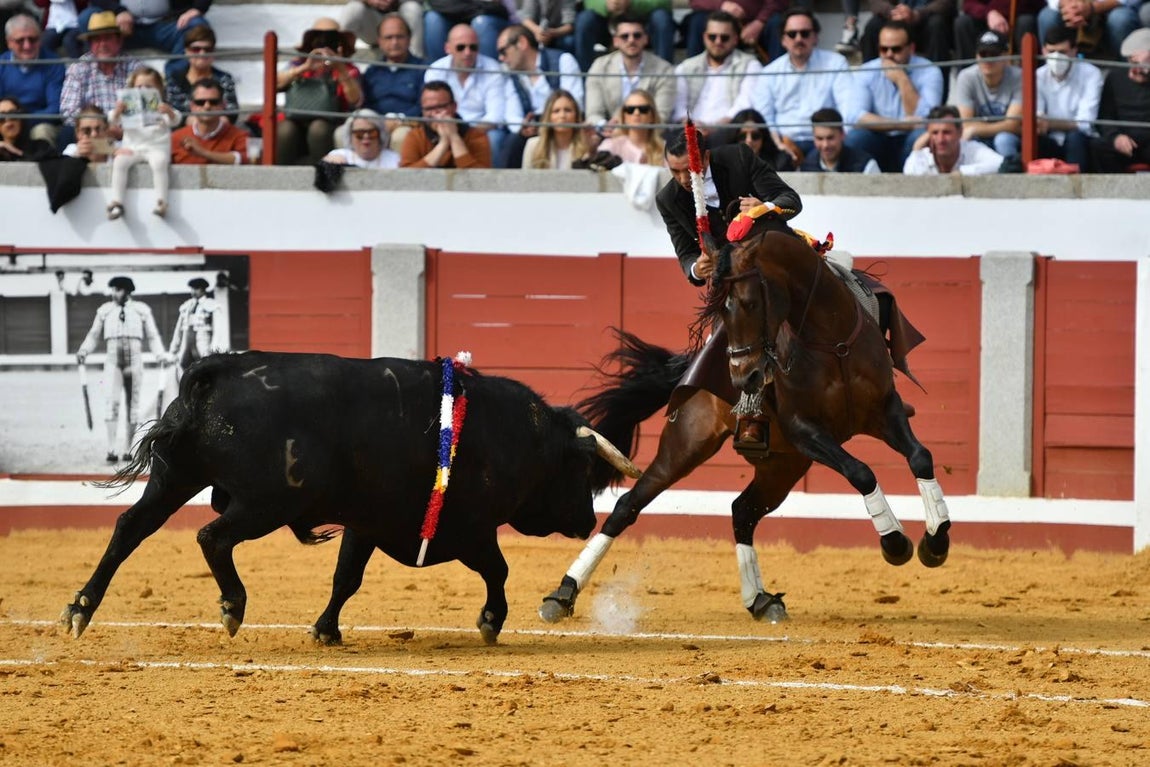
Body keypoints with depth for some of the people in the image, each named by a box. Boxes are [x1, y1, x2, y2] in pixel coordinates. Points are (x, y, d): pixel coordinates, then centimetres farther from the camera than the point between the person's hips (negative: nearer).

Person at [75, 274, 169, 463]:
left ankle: (128, 448, 11)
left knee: (133, 404, 3)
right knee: (111, 401, -15)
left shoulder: (142, 310, 6)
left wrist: (161, 354, -9)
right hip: (113, 360, -1)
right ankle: (112, 449, -22)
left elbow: (152, 336, 6)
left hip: (134, 360, 1)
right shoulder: (105, 311, 8)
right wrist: (84, 351, -5)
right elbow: (94, 336, 11)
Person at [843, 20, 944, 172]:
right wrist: (901, 125, -23)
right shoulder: (865, 73, -2)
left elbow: (924, 120, -19)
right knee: (855, 137, -29)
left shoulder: (929, 73, -6)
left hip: (910, 147, -1)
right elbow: (854, 117, -17)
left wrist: (902, 80, -19)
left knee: (922, 135, -33)